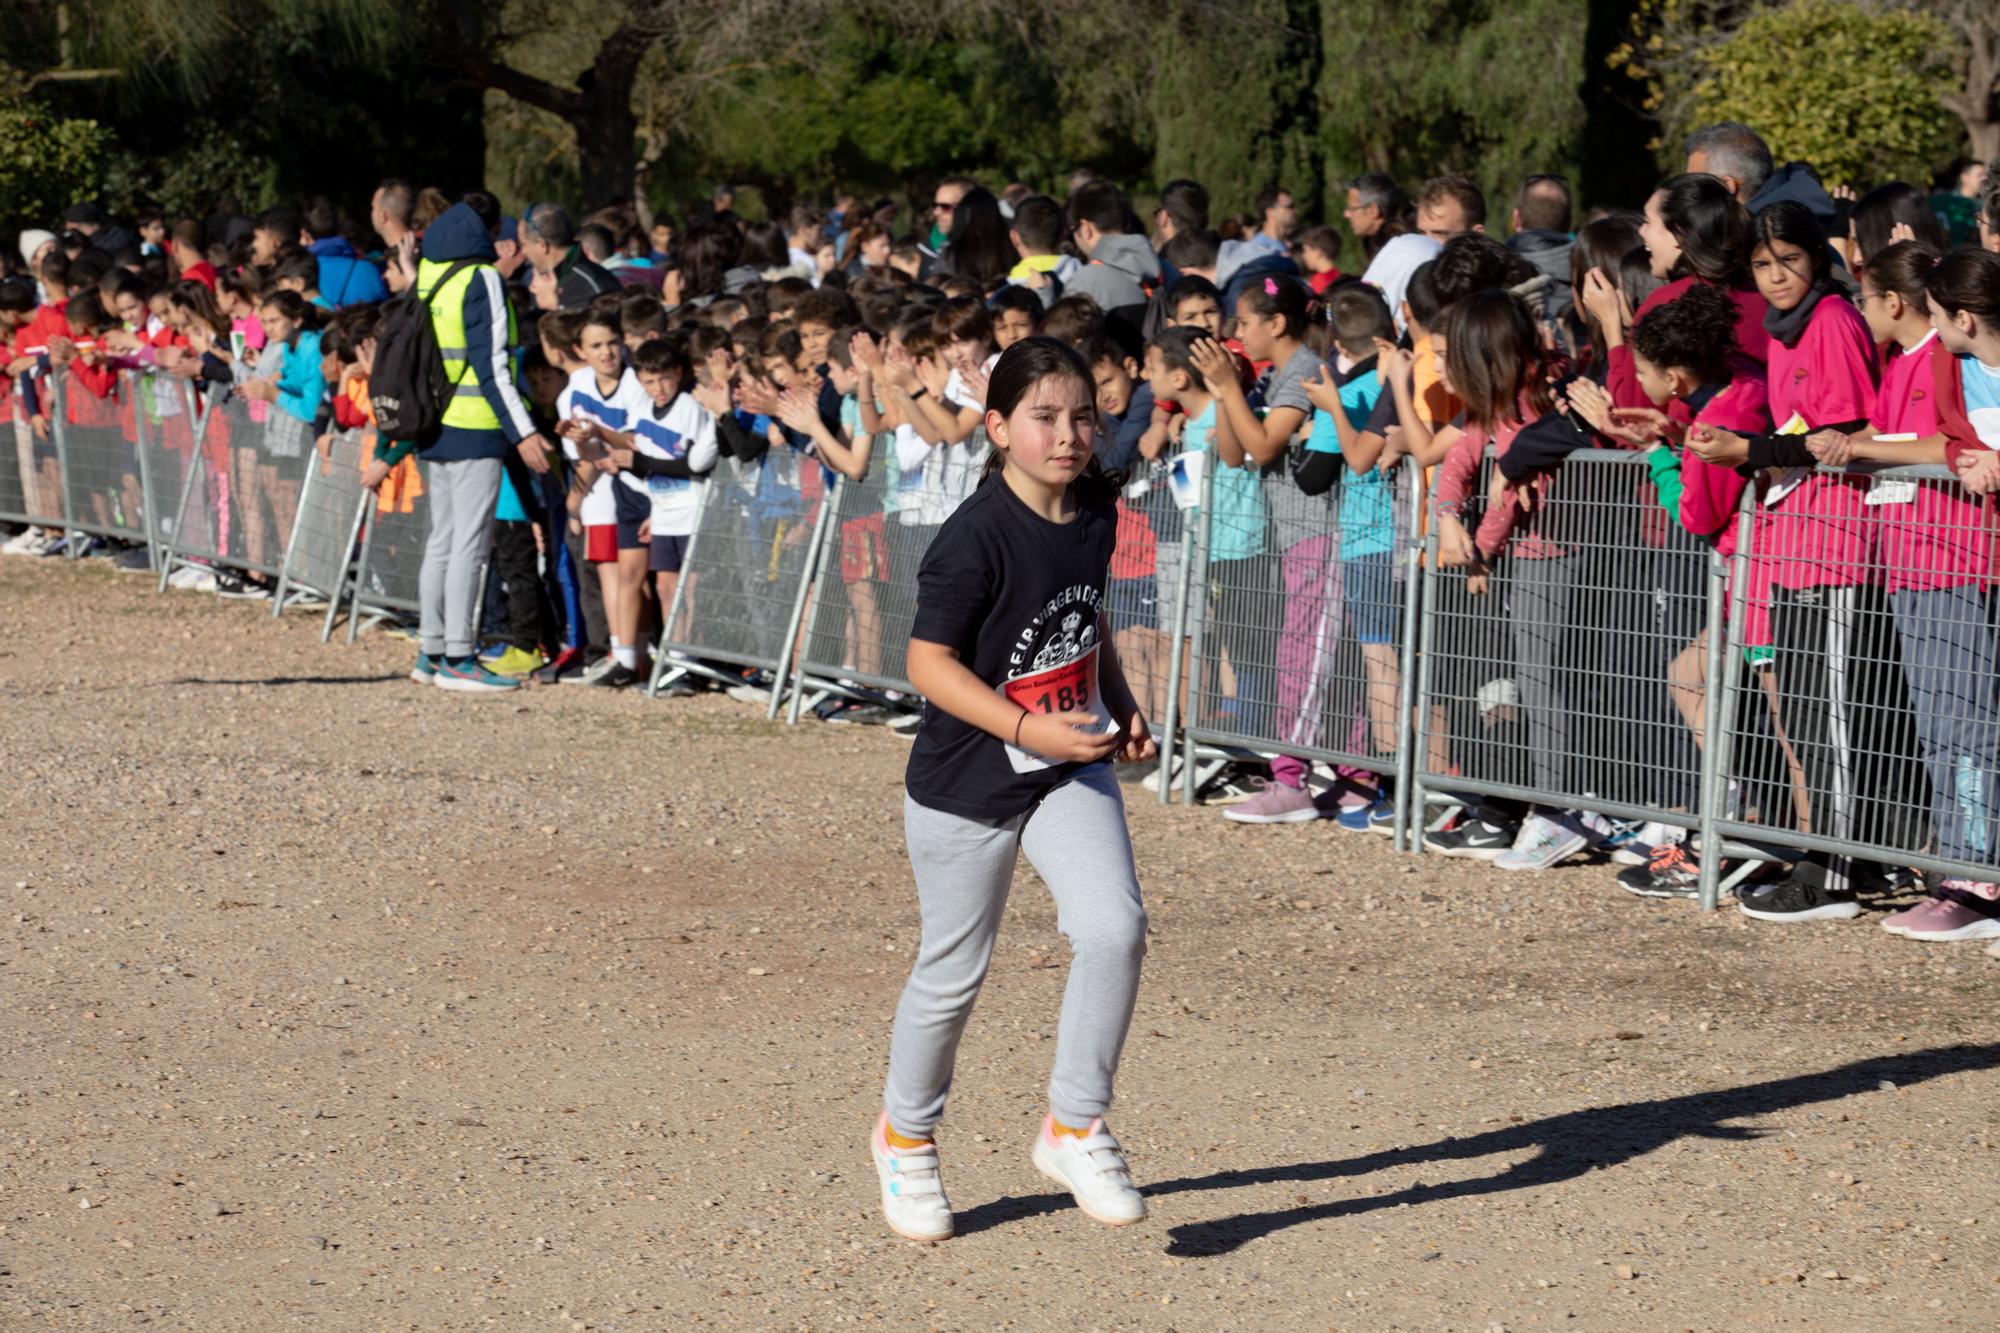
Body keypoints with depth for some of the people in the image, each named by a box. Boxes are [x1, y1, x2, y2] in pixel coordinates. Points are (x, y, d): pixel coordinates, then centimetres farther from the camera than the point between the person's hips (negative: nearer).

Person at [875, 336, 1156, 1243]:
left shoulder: (1096, 507, 0)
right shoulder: (976, 538, -22)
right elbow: (929, 662, -20)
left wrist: (1121, 706, 6)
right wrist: (1028, 728, -27)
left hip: (1072, 770, 5)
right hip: (967, 781, -5)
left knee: (1113, 927, -16)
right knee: (953, 973, 8)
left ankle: (1074, 1129, 0)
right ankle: (906, 1134, 33)